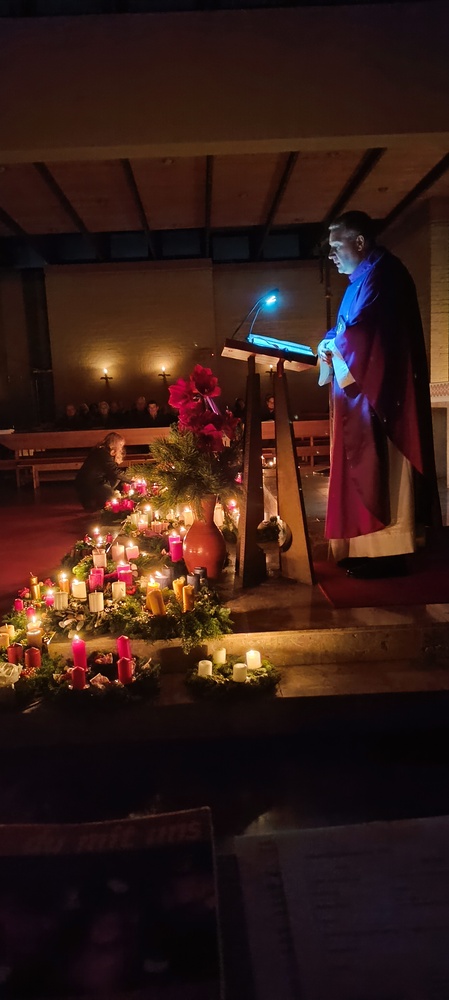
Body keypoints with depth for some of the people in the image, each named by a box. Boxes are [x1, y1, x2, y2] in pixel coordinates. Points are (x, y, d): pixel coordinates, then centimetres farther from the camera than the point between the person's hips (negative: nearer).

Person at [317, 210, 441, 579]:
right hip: (366, 387, 10)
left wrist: (331, 345, -4)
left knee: (379, 471, -8)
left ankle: (388, 552, -3)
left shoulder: (380, 272, -10)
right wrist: (331, 347, 1)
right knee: (370, 472, 10)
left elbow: (361, 331, -20)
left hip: (377, 389, -10)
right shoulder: (366, 277, 21)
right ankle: (377, 548, 15)